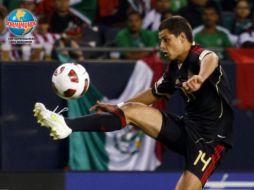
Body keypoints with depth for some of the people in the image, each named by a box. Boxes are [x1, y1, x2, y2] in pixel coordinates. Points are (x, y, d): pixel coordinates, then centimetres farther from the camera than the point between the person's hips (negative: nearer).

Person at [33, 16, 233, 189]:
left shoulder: (200, 56, -15)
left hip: (210, 137, -7)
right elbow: (155, 93, 30)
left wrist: (200, 78, -66)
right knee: (131, 110, -6)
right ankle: (66, 125, -16)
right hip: (187, 126, 7)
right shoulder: (174, 68, 12)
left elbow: (211, 59, -42)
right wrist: (117, 107, 28)